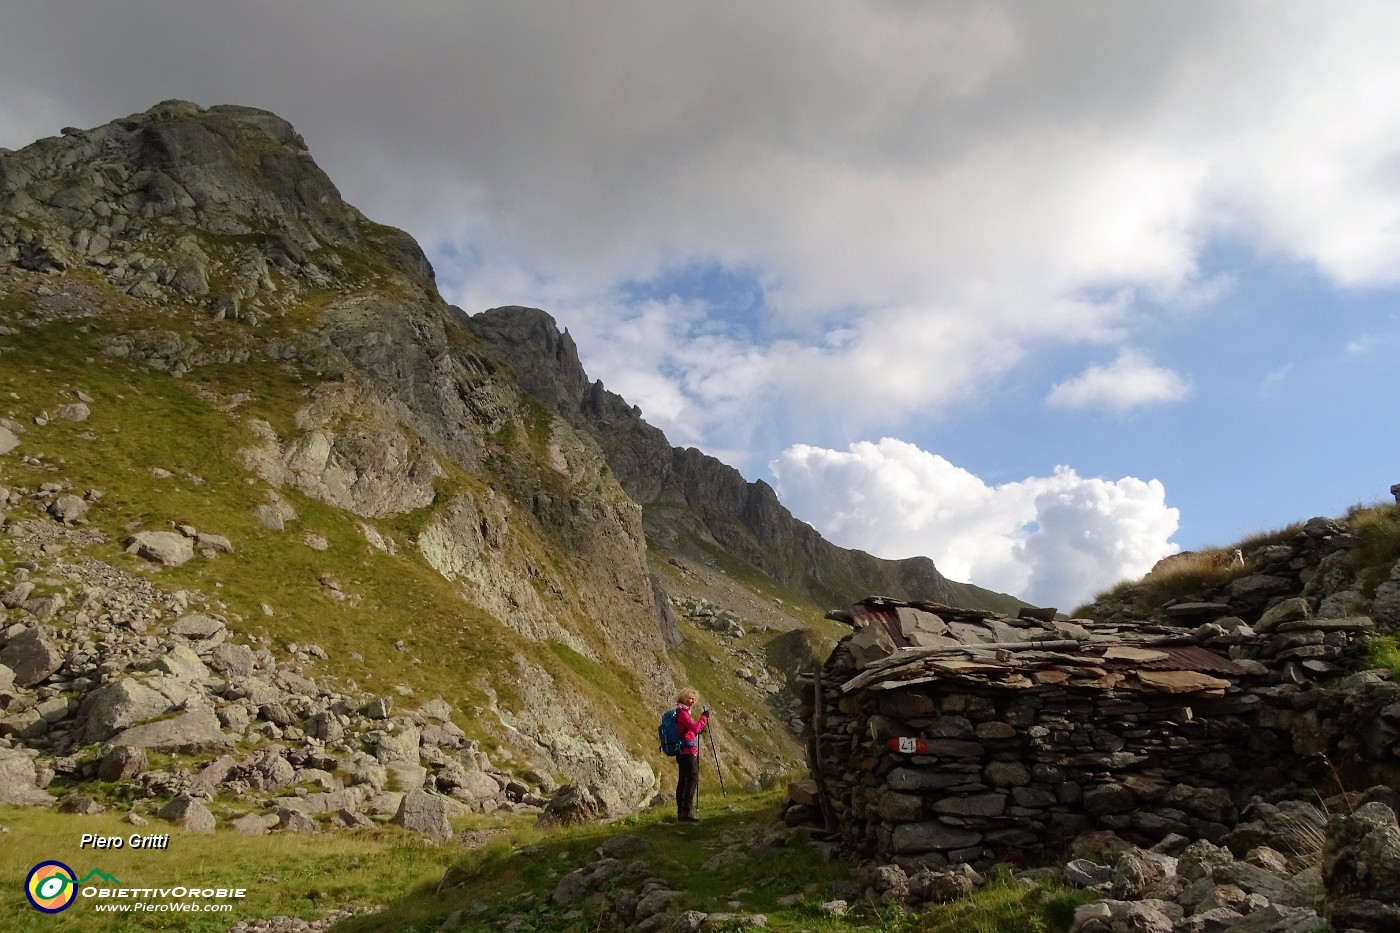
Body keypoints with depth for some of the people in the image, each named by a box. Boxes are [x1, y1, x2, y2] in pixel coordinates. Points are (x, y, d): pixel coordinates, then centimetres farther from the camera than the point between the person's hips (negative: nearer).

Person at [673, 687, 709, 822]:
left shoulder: (680, 712, 19)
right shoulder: (683, 712, -11)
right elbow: (695, 728, -20)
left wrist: (700, 729, 15)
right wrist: (704, 716, -12)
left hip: (682, 752, 10)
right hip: (688, 751, -10)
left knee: (683, 781, 10)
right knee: (693, 779, -12)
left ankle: (681, 813, 12)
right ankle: (687, 811, -18)